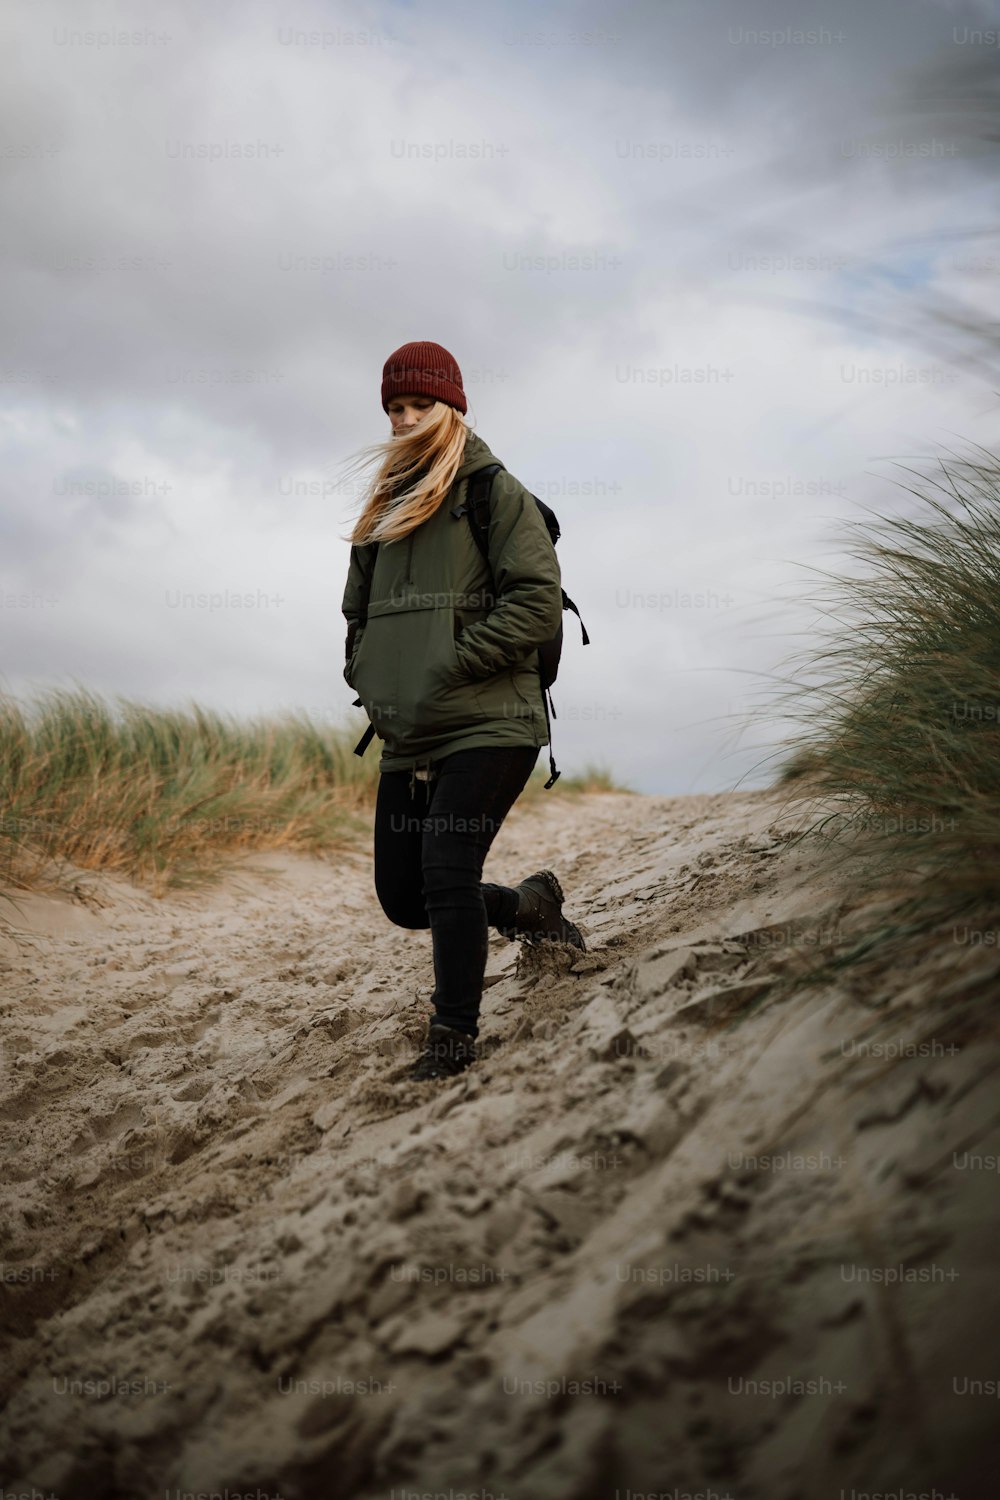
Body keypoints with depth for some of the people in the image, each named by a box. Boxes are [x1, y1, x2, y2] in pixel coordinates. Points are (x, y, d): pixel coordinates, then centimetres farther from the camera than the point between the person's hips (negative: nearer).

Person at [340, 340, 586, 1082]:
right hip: (407, 737, 7)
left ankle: (455, 1032, 2)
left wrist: (456, 662, -15)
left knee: (447, 867, -17)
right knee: (403, 898, 9)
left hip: (488, 723, -7)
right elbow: (358, 612, 27)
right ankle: (526, 907, 33)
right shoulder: (383, 508, 18)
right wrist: (367, 673, 9)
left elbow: (538, 601, -12)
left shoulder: (495, 492, -1)